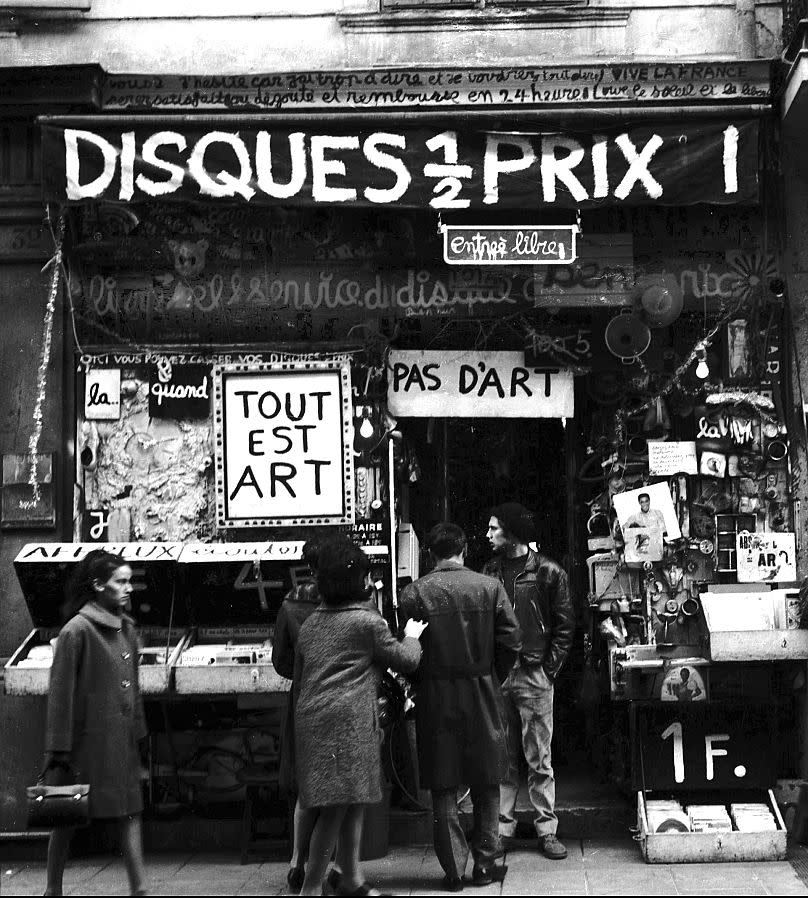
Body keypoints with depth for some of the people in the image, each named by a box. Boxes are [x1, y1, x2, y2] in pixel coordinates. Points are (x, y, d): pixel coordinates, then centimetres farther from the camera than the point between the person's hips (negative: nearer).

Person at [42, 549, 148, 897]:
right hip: (86, 741, -6)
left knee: (131, 811, 3)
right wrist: (58, 749, -14)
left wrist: (139, 733, 14)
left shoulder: (126, 628, 8)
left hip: (122, 741, 7)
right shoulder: (76, 631, -14)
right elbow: (60, 694, -13)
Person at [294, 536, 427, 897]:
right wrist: (412, 636, 25)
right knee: (338, 805, -6)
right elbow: (406, 660, 5)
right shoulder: (367, 621, -5)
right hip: (347, 718, -8)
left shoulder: (310, 623, 16)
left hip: (310, 717, 8)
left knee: (353, 803, 15)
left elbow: (298, 676, 21)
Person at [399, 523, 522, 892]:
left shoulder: (414, 592, -7)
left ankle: (453, 869, 10)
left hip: (435, 697, -1)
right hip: (481, 694, 1)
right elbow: (510, 640, -3)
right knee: (486, 782, 14)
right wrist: (493, 678, 11)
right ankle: (485, 863, 18)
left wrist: (419, 683, 8)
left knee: (443, 786, 7)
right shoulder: (490, 587, -3)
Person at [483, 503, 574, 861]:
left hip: (534, 673, -4)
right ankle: (503, 825, 16)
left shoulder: (547, 572, -2)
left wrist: (549, 667, -7)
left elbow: (564, 625, 0)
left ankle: (546, 828, 10)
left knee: (539, 759, 2)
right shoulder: (490, 571, 10)